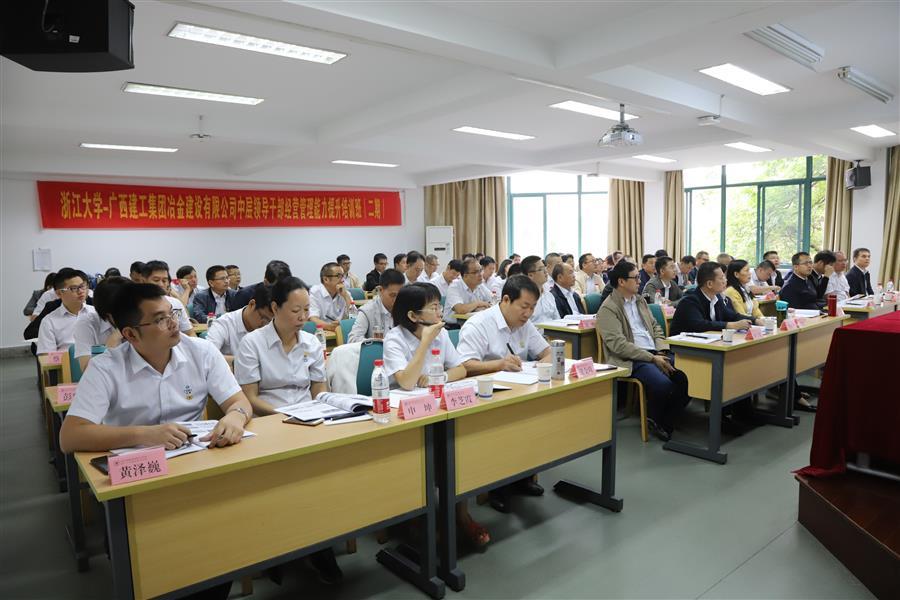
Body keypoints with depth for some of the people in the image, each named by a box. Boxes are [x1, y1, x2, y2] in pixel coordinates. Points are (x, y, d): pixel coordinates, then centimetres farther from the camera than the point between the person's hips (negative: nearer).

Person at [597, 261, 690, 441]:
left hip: (655, 353, 8)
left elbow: (655, 327, 22)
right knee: (663, 384, -31)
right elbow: (618, 344, -15)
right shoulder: (608, 309, -7)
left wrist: (661, 352, 1)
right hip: (630, 360, -7)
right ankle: (654, 420, 1)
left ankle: (666, 422, 0)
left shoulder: (640, 300, 19)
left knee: (688, 375, -17)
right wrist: (653, 358, -17)